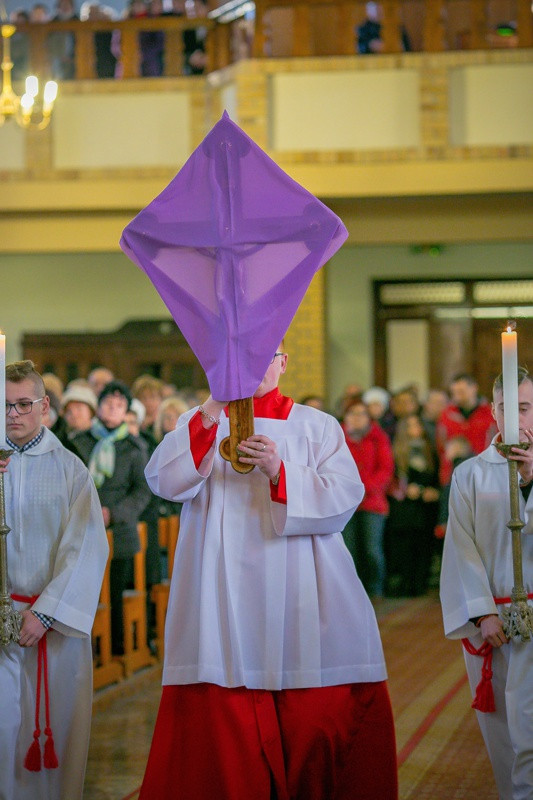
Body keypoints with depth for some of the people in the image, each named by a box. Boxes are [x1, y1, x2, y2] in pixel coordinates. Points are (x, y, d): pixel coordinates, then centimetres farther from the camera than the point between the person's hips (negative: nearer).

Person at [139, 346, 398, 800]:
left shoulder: (317, 426, 11)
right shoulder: (199, 425, 12)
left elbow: (345, 496, -3)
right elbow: (165, 482, -7)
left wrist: (279, 472, -17)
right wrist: (212, 412, -16)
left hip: (304, 605, 0)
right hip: (224, 608, 0)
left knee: (319, 723, -3)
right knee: (222, 726, -5)